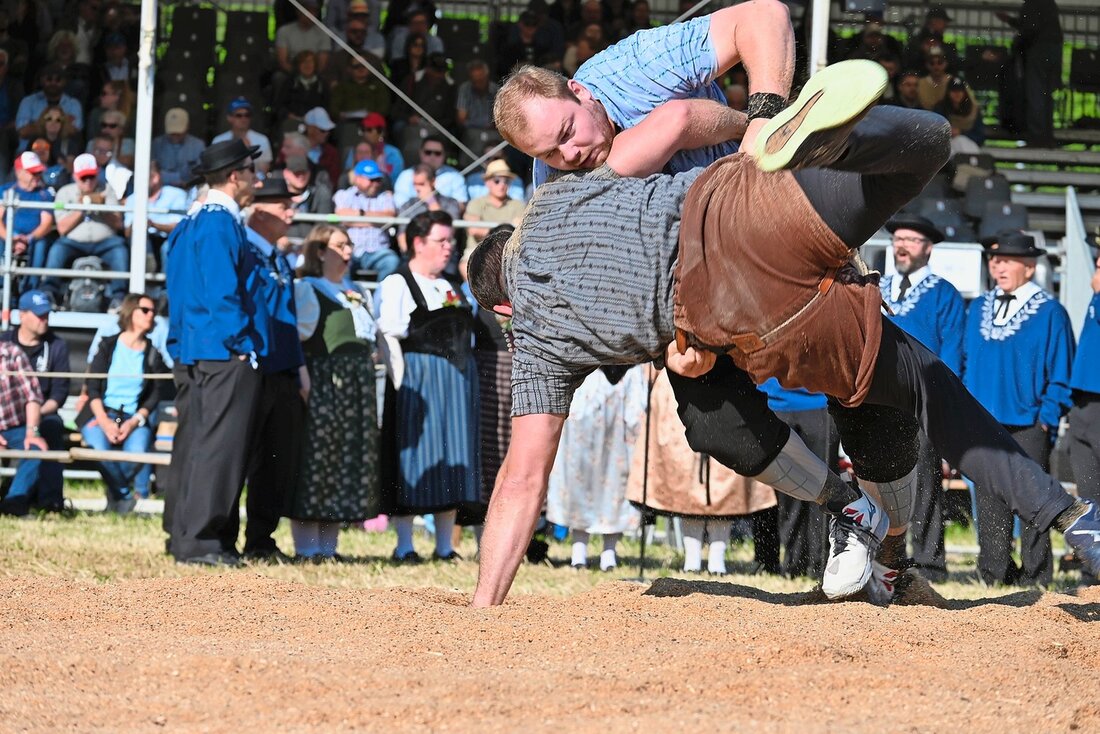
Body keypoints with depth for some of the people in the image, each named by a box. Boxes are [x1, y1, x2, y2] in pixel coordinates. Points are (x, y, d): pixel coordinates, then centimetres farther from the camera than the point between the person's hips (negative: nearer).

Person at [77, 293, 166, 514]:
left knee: (137, 452, -32)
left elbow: (155, 395, 5)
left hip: (135, 419, 1)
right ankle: (125, 496, -11)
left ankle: (115, 494, -2)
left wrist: (133, 423, -13)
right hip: (101, 414, -1)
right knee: (100, 448, -34)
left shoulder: (153, 353, 10)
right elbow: (92, 387, 0)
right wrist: (104, 422, -16)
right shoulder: (108, 346, 6)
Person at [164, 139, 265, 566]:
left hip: (189, 354, 10)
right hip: (224, 355, -10)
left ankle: (182, 536, 18)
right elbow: (223, 294, -20)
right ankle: (198, 542, -9)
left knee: (193, 445, 13)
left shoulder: (189, 226, 16)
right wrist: (243, 345, -14)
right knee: (219, 446, -8)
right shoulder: (221, 225, -14)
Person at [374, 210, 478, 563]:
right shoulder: (396, 285, -2)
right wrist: (402, 384, -17)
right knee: (414, 456, -5)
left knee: (453, 456, 5)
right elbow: (389, 337, -9)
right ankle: (404, 545, -1)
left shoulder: (453, 288, 19)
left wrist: (465, 382, 12)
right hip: (416, 380, -6)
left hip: (457, 381, 7)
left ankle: (445, 545, 10)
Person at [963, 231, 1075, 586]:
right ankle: (993, 574, 11)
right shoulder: (977, 310, 15)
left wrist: (1047, 418, -10)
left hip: (1028, 427, -5)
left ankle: (1035, 580, 0)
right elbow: (964, 361, 19)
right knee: (989, 503, 6)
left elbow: (1062, 373, -2)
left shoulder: (1050, 313, 0)